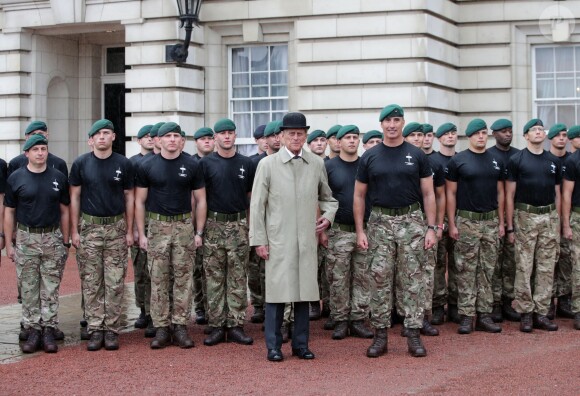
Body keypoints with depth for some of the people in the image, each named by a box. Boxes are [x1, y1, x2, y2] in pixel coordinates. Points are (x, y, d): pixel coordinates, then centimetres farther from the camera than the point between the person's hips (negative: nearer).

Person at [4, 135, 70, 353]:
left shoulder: (58, 177, 4)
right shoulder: (16, 178, 0)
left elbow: (64, 211, 9)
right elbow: (9, 212, 4)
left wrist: (66, 241, 5)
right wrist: (9, 243, 0)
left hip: (53, 237, 1)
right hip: (26, 238, -1)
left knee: (51, 287, 3)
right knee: (29, 288, 4)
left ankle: (48, 330, 8)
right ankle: (33, 330, 10)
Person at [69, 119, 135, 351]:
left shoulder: (124, 164, 3)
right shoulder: (81, 163, 2)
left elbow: (129, 197, 7)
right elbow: (74, 197, 5)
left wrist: (129, 230, 3)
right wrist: (74, 230, 0)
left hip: (116, 227, 0)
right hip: (89, 227, 0)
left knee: (115, 282, 1)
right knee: (91, 282, 2)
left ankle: (112, 330, 7)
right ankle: (95, 330, 8)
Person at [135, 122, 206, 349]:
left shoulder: (192, 165, 4)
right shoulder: (147, 167, 3)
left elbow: (200, 200, 8)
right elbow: (139, 201, 6)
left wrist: (199, 232, 1)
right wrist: (141, 234, 0)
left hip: (184, 226, 0)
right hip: (157, 226, 0)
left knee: (184, 278, 1)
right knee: (158, 280, 1)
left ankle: (180, 326, 8)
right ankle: (161, 328, 6)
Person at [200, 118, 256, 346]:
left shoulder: (246, 164, 7)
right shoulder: (206, 163, 3)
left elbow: (251, 196, 12)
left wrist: (252, 224, 6)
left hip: (239, 225, 1)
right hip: (214, 225, -1)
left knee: (238, 278, 2)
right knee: (214, 278, 2)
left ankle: (236, 325, 7)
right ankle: (216, 326, 7)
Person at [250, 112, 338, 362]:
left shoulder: (317, 164, 9)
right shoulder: (267, 164, 2)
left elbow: (327, 198, 21)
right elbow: (257, 205, 2)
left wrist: (328, 216, 1)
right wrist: (258, 240, -3)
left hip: (307, 240, 3)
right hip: (277, 240, -2)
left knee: (304, 291, 6)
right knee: (277, 292, -2)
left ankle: (301, 344, 16)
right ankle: (273, 347, 7)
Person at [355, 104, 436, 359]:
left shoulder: (417, 156, 4)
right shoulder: (369, 157, 5)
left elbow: (428, 194, 5)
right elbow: (359, 196, 8)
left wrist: (431, 227, -3)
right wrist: (360, 230, 1)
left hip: (411, 221, 0)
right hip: (380, 222, 1)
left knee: (413, 280, 1)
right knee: (381, 280, 2)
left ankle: (413, 334, 6)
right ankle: (380, 335, 9)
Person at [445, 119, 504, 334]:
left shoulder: (496, 161, 10)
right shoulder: (457, 161, -2)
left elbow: (500, 193, 14)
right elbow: (451, 193, -2)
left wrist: (501, 222, 9)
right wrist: (452, 224, -7)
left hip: (491, 222, 4)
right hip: (466, 221, -4)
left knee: (487, 270, 6)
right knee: (466, 270, -2)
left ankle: (484, 315, 11)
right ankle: (466, 316, 1)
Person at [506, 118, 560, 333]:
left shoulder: (553, 161, 12)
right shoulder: (517, 160, 0)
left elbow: (557, 195, 15)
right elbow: (509, 195, -1)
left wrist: (558, 225, 9)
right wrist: (510, 227, -6)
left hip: (549, 217, 4)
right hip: (525, 217, -4)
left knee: (546, 268, 4)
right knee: (524, 267, -3)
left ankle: (541, 313, 10)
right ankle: (525, 313, 4)